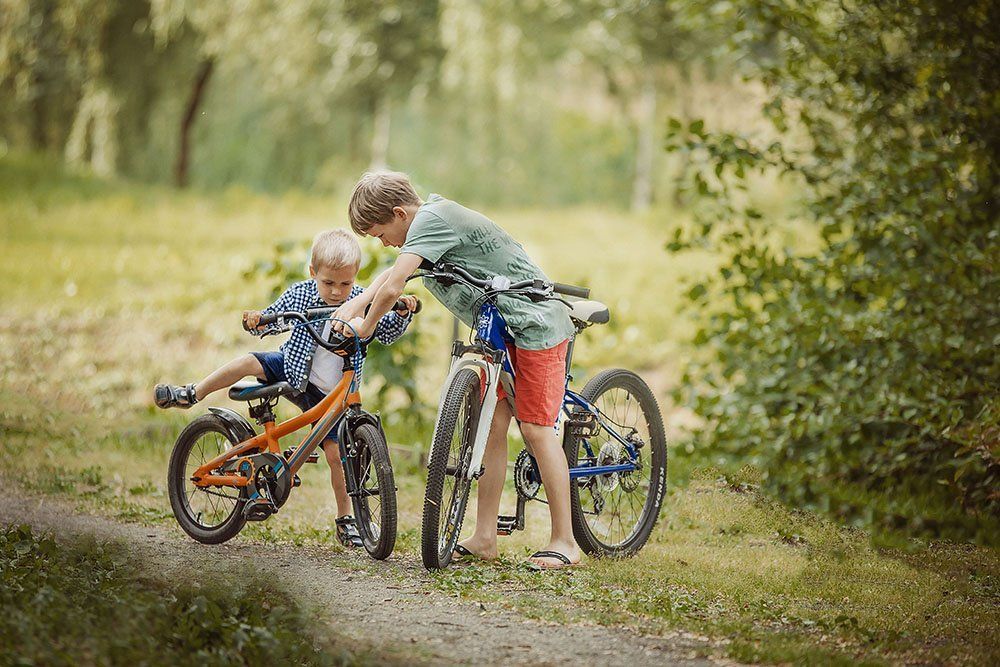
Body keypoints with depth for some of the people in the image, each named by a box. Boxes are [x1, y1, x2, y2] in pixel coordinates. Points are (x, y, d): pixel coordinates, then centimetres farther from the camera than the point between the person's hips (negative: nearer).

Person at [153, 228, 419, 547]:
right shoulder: (300, 294, -10)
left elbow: (388, 332, -5)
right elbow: (272, 319, -5)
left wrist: (402, 312, -24)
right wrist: (255, 320, -27)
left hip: (329, 395, -1)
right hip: (292, 371, 1)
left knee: (335, 453, -5)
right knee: (248, 363, -19)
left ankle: (345, 519, 9)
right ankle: (191, 395, 0)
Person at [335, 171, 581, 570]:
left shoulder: (432, 219, -21)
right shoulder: (431, 218, 10)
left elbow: (392, 289, -28)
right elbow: (392, 277, 20)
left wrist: (365, 328, -11)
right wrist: (354, 304, 4)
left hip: (534, 324, -10)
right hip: (499, 331, 10)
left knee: (535, 428, -10)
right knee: (492, 425, 6)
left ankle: (564, 543, -6)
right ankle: (484, 537, 8)